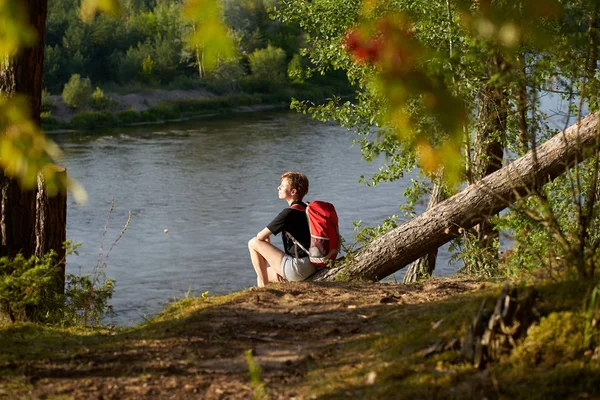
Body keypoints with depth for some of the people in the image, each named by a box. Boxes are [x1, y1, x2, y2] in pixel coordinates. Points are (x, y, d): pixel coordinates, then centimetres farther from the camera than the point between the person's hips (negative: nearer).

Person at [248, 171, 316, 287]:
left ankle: (263, 287, 2)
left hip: (298, 268, -10)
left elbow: (261, 236, -11)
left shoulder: (289, 213, -15)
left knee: (253, 243, -4)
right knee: (262, 275, 27)